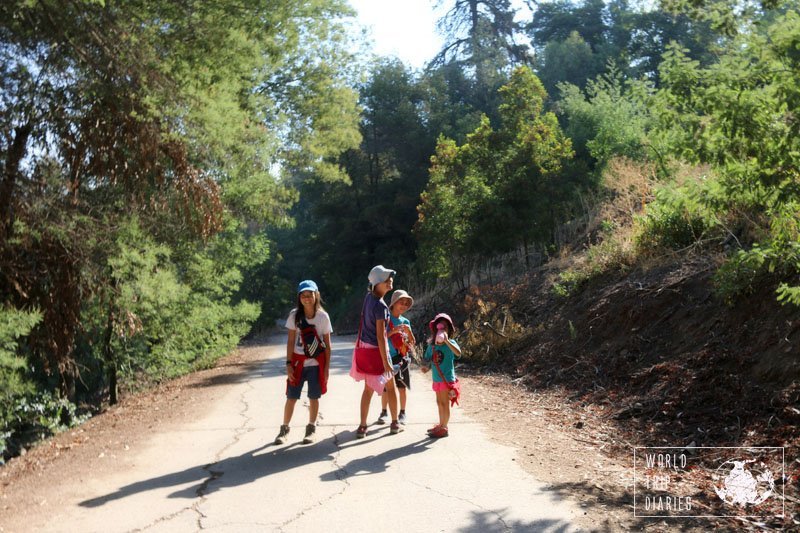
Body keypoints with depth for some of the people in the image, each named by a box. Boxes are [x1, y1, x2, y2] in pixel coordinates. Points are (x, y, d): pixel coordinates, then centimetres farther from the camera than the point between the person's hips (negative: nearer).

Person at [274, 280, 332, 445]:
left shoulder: (323, 316, -4)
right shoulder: (294, 315, -3)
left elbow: (327, 344, 0)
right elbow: (290, 341, -1)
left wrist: (327, 367, -2)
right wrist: (288, 364, -7)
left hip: (316, 363, 0)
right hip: (298, 362, 1)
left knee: (314, 397, 6)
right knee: (291, 397, 3)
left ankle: (311, 429, 22)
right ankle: (284, 429, 17)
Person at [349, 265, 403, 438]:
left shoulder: (368, 297, -1)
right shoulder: (380, 306, -23)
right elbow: (380, 336, -23)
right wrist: (386, 362, -21)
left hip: (364, 347, 7)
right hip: (376, 350, -7)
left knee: (368, 389, 14)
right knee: (390, 387, 12)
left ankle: (362, 427, 13)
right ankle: (395, 424, 24)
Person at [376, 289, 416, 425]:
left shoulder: (405, 321, 7)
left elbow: (413, 343, 7)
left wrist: (408, 331, -10)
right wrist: (393, 331, -25)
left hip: (402, 358, 3)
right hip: (388, 358, -3)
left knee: (402, 387, 3)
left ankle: (402, 414, 15)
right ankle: (383, 412, 21)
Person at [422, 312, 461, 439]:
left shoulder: (450, 342, -13)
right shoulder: (432, 345, 5)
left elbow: (458, 353, -33)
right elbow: (428, 359, 14)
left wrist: (446, 341, -40)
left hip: (447, 378, -7)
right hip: (437, 378, 7)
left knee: (445, 403, -1)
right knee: (440, 403, 18)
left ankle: (444, 428, 8)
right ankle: (441, 425, 31)